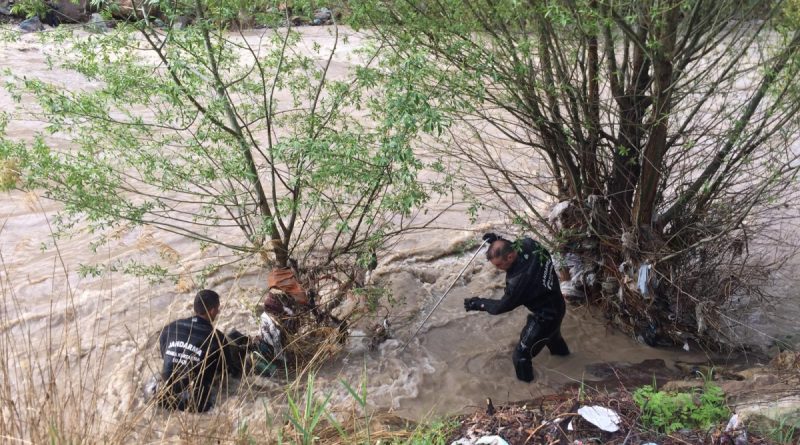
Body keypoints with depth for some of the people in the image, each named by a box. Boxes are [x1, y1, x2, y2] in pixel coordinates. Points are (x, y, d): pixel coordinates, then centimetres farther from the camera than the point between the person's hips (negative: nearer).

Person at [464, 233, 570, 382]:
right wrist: (497, 240, -9)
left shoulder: (522, 278, -42)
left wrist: (479, 303, -12)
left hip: (545, 316, -9)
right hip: (556, 305, 9)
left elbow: (504, 305, -24)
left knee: (521, 355, 7)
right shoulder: (528, 244, -22)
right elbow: (515, 246, 6)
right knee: (551, 331, 42)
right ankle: (560, 350, 72)